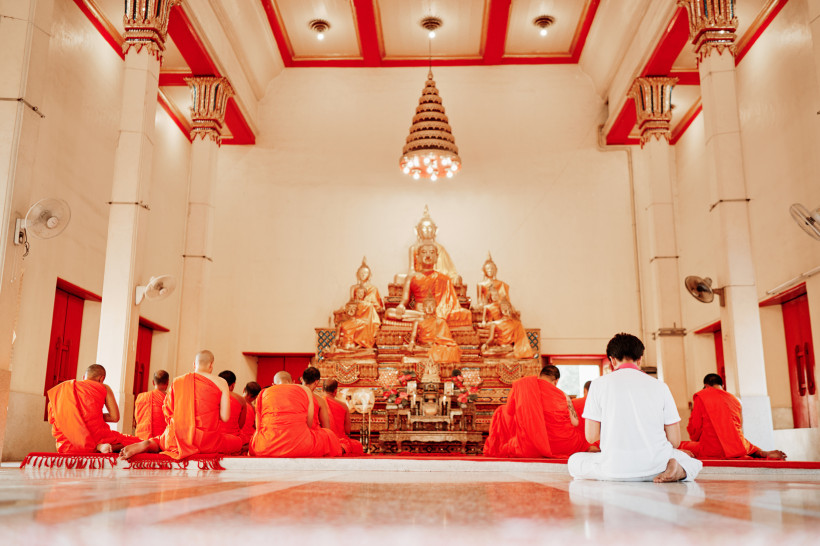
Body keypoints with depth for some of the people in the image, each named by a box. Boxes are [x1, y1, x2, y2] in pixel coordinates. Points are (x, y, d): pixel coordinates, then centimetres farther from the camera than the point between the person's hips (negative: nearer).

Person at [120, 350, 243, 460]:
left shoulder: (177, 382, 9)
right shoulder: (221, 382, 1)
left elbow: (167, 414, 10)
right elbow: (225, 417, -3)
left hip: (177, 438, 3)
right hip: (207, 441, -3)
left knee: (159, 441, 35)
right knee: (237, 442, 21)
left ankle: (147, 444, -7)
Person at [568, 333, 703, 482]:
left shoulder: (599, 383, 3)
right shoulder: (660, 386, 7)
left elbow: (591, 437, 2)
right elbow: (675, 441, 7)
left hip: (615, 470, -2)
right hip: (655, 467, 3)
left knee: (574, 461, 25)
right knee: (694, 463, 34)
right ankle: (680, 470, -4)